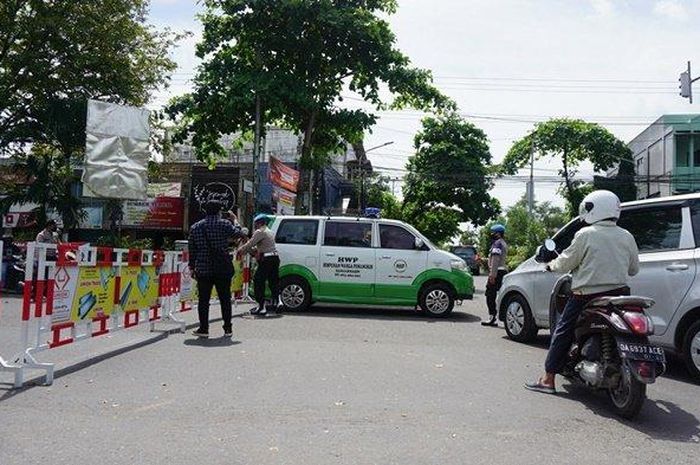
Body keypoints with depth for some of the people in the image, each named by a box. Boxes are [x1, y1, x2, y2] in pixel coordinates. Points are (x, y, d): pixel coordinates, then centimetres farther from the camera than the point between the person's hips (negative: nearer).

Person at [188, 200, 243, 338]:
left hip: (203, 270, 2)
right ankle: (228, 329, 11)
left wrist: (192, 267, 15)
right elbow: (237, 233, 2)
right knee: (225, 299, 7)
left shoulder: (195, 227, 8)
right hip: (223, 269, -2)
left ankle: (203, 329, 7)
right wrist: (234, 220, 18)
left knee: (203, 300, 7)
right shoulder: (224, 224, -5)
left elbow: (192, 249, 9)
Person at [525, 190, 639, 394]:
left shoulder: (585, 235, -9)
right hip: (619, 294, 5)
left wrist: (552, 265, 16)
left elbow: (566, 263, -5)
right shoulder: (627, 237, 6)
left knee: (563, 333, 5)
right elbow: (634, 269, 14)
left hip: (587, 296, -5)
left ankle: (548, 379, 7)